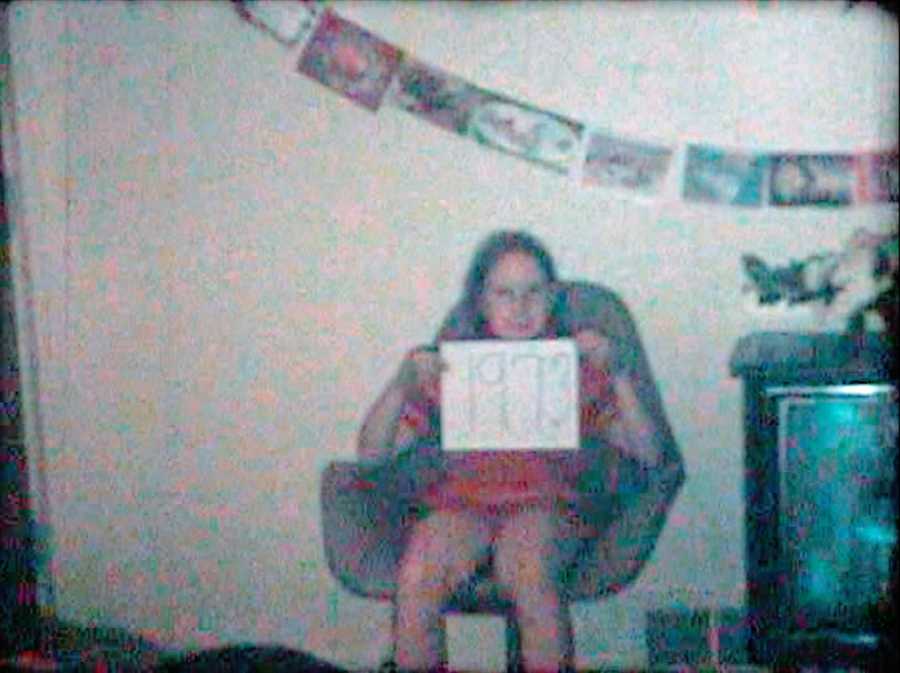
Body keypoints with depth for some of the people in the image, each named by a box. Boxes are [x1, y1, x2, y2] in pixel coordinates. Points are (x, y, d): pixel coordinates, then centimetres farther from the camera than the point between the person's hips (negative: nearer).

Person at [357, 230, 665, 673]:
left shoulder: (575, 366, 16)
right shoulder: (448, 367, 17)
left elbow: (649, 454, 6)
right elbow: (371, 453, 11)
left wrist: (616, 374, -6)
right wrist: (402, 384, -4)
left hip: (543, 502, -1)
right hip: (461, 502, 1)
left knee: (527, 568, -36)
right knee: (416, 577, -32)